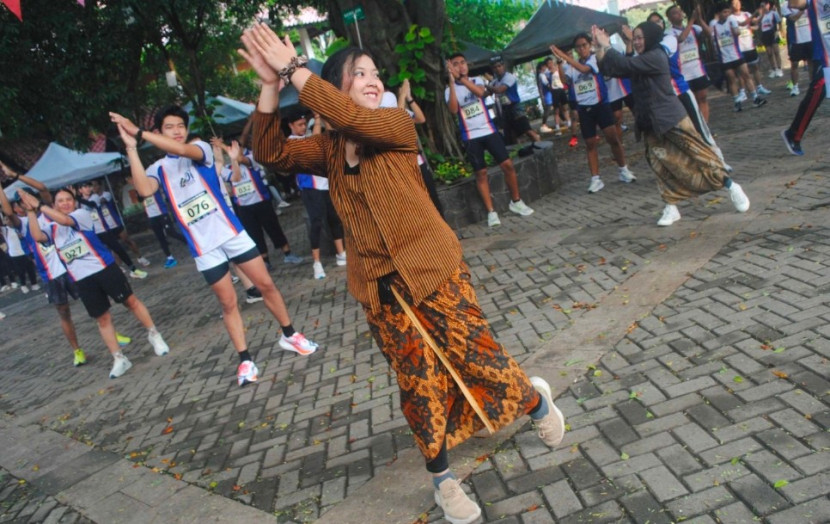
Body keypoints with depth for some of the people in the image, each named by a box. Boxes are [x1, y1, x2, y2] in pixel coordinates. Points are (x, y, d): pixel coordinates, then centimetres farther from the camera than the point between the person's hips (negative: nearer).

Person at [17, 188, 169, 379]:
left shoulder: (82, 214, -1)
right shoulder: (53, 228, 11)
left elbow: (65, 220, -21)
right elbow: (37, 236, -10)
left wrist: (38, 205, -19)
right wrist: (30, 211, -14)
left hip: (104, 268, -4)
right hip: (82, 279, 4)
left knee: (130, 301, 2)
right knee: (102, 318, 7)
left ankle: (154, 335, 21)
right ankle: (118, 359, 14)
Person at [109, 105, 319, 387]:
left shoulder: (201, 149, 1)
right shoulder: (159, 169, 4)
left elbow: (183, 149, -23)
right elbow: (144, 190, -19)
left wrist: (139, 132, -25)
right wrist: (131, 147, -22)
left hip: (232, 232, 0)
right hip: (204, 247, 0)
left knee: (266, 284, 4)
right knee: (228, 303, 5)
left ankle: (289, 335, 23)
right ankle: (245, 360, 16)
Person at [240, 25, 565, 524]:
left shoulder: (397, 125, -7)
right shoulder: (328, 150, 5)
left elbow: (351, 116, -26)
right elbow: (270, 151, -7)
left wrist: (294, 68, -22)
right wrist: (271, 83, -16)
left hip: (434, 271, -3)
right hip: (381, 289, 3)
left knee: (478, 356, 4)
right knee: (419, 386, 11)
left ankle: (535, 399, 37)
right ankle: (443, 478, 30)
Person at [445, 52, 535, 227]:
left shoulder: (476, 80, 5)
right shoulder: (450, 90, 0)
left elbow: (481, 92, -19)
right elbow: (453, 110, -19)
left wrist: (461, 78, -26)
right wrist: (452, 82, -22)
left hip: (489, 131, 2)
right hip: (470, 137, -1)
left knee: (507, 165, -2)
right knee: (481, 173, -1)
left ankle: (516, 202, 15)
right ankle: (491, 212, 5)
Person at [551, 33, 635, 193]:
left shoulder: (595, 58, -4)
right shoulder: (572, 64, 6)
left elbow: (584, 69, -24)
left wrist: (564, 56, -28)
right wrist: (559, 62, -19)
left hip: (600, 104, -3)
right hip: (584, 108, 3)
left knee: (613, 137, -7)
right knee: (590, 144, 6)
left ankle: (624, 171, 11)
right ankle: (595, 179, 12)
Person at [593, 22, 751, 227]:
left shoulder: (655, 57, -14)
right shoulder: (641, 61, 12)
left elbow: (624, 65, -23)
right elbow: (611, 68, 7)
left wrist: (606, 46, -12)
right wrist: (600, 48, -5)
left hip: (671, 119, -8)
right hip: (651, 125, 8)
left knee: (698, 155, -1)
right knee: (661, 164, 2)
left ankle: (731, 187, 14)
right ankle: (671, 208, 6)